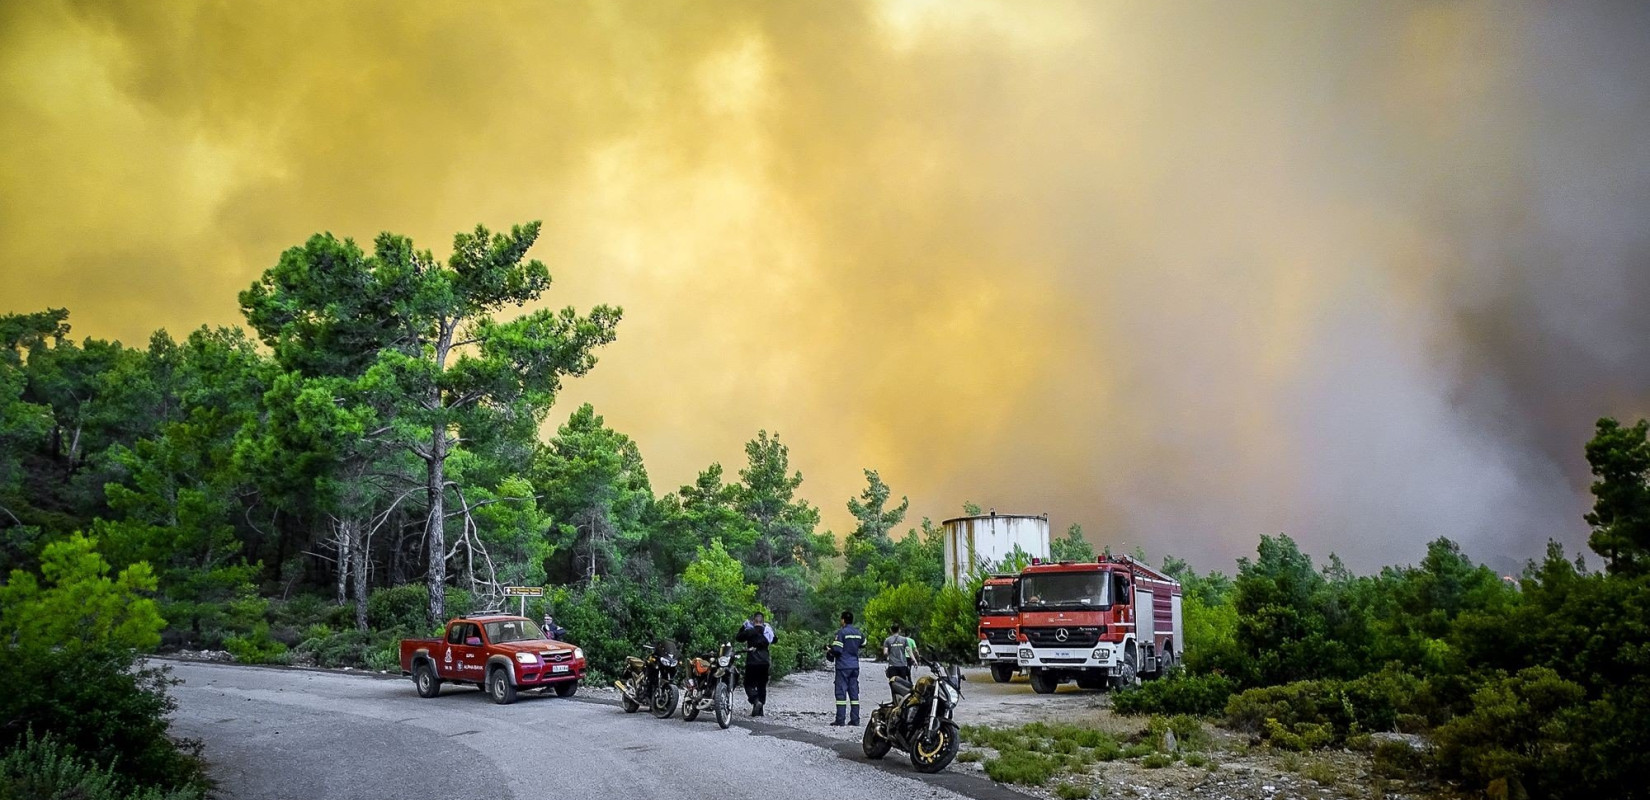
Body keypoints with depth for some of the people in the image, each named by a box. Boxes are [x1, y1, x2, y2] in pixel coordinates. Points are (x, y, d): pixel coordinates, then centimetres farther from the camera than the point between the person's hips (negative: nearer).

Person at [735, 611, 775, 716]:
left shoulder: (750, 631, -7)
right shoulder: (767, 631, 5)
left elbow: (738, 638, 5)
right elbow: (774, 640, 23)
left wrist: (744, 627, 11)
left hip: (752, 662, -4)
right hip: (765, 662, 4)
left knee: (749, 684, 4)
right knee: (762, 686, 12)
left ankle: (756, 701, -22)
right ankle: (760, 710, 11)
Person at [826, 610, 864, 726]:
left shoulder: (841, 632, -11)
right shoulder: (858, 632, 9)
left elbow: (837, 650, -17)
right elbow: (863, 643, 24)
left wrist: (829, 651, 2)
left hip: (843, 666, -6)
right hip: (855, 666, 6)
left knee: (841, 692, -5)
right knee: (854, 692, 10)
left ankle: (840, 720, -8)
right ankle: (855, 719, 9)